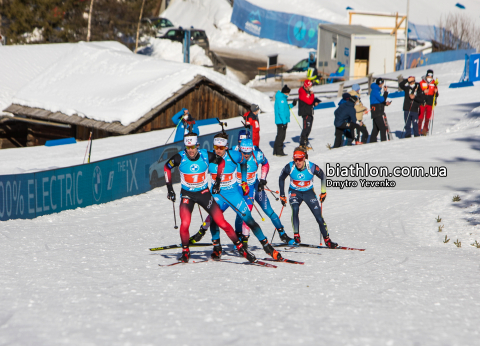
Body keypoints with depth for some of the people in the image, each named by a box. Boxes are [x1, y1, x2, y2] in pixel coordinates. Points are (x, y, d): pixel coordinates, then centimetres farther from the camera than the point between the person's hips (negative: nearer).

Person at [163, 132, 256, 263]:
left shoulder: (206, 156, -15)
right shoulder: (180, 158, -16)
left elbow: (221, 162, 6)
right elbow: (167, 167, 3)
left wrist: (218, 181, 4)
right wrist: (169, 188, 1)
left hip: (204, 193, 0)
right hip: (187, 194, 0)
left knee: (221, 222, -5)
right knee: (185, 224, -21)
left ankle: (240, 247, 8)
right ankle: (185, 251, 3)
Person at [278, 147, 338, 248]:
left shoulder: (312, 167, -22)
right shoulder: (289, 167, -19)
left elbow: (323, 177, -3)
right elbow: (281, 179, 0)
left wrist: (323, 192, -3)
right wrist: (282, 195, 1)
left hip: (309, 193, 0)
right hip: (294, 192, 0)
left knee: (318, 216, -8)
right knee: (295, 210, -30)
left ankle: (327, 239, 4)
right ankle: (296, 236, -25)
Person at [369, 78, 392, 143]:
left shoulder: (377, 90, 18)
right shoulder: (375, 91, -14)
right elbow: (382, 99, -19)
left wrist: (385, 103, 6)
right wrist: (385, 92, -9)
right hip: (377, 113, -10)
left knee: (376, 128, 13)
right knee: (383, 127, -13)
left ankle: (372, 141, 16)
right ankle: (384, 141, -16)